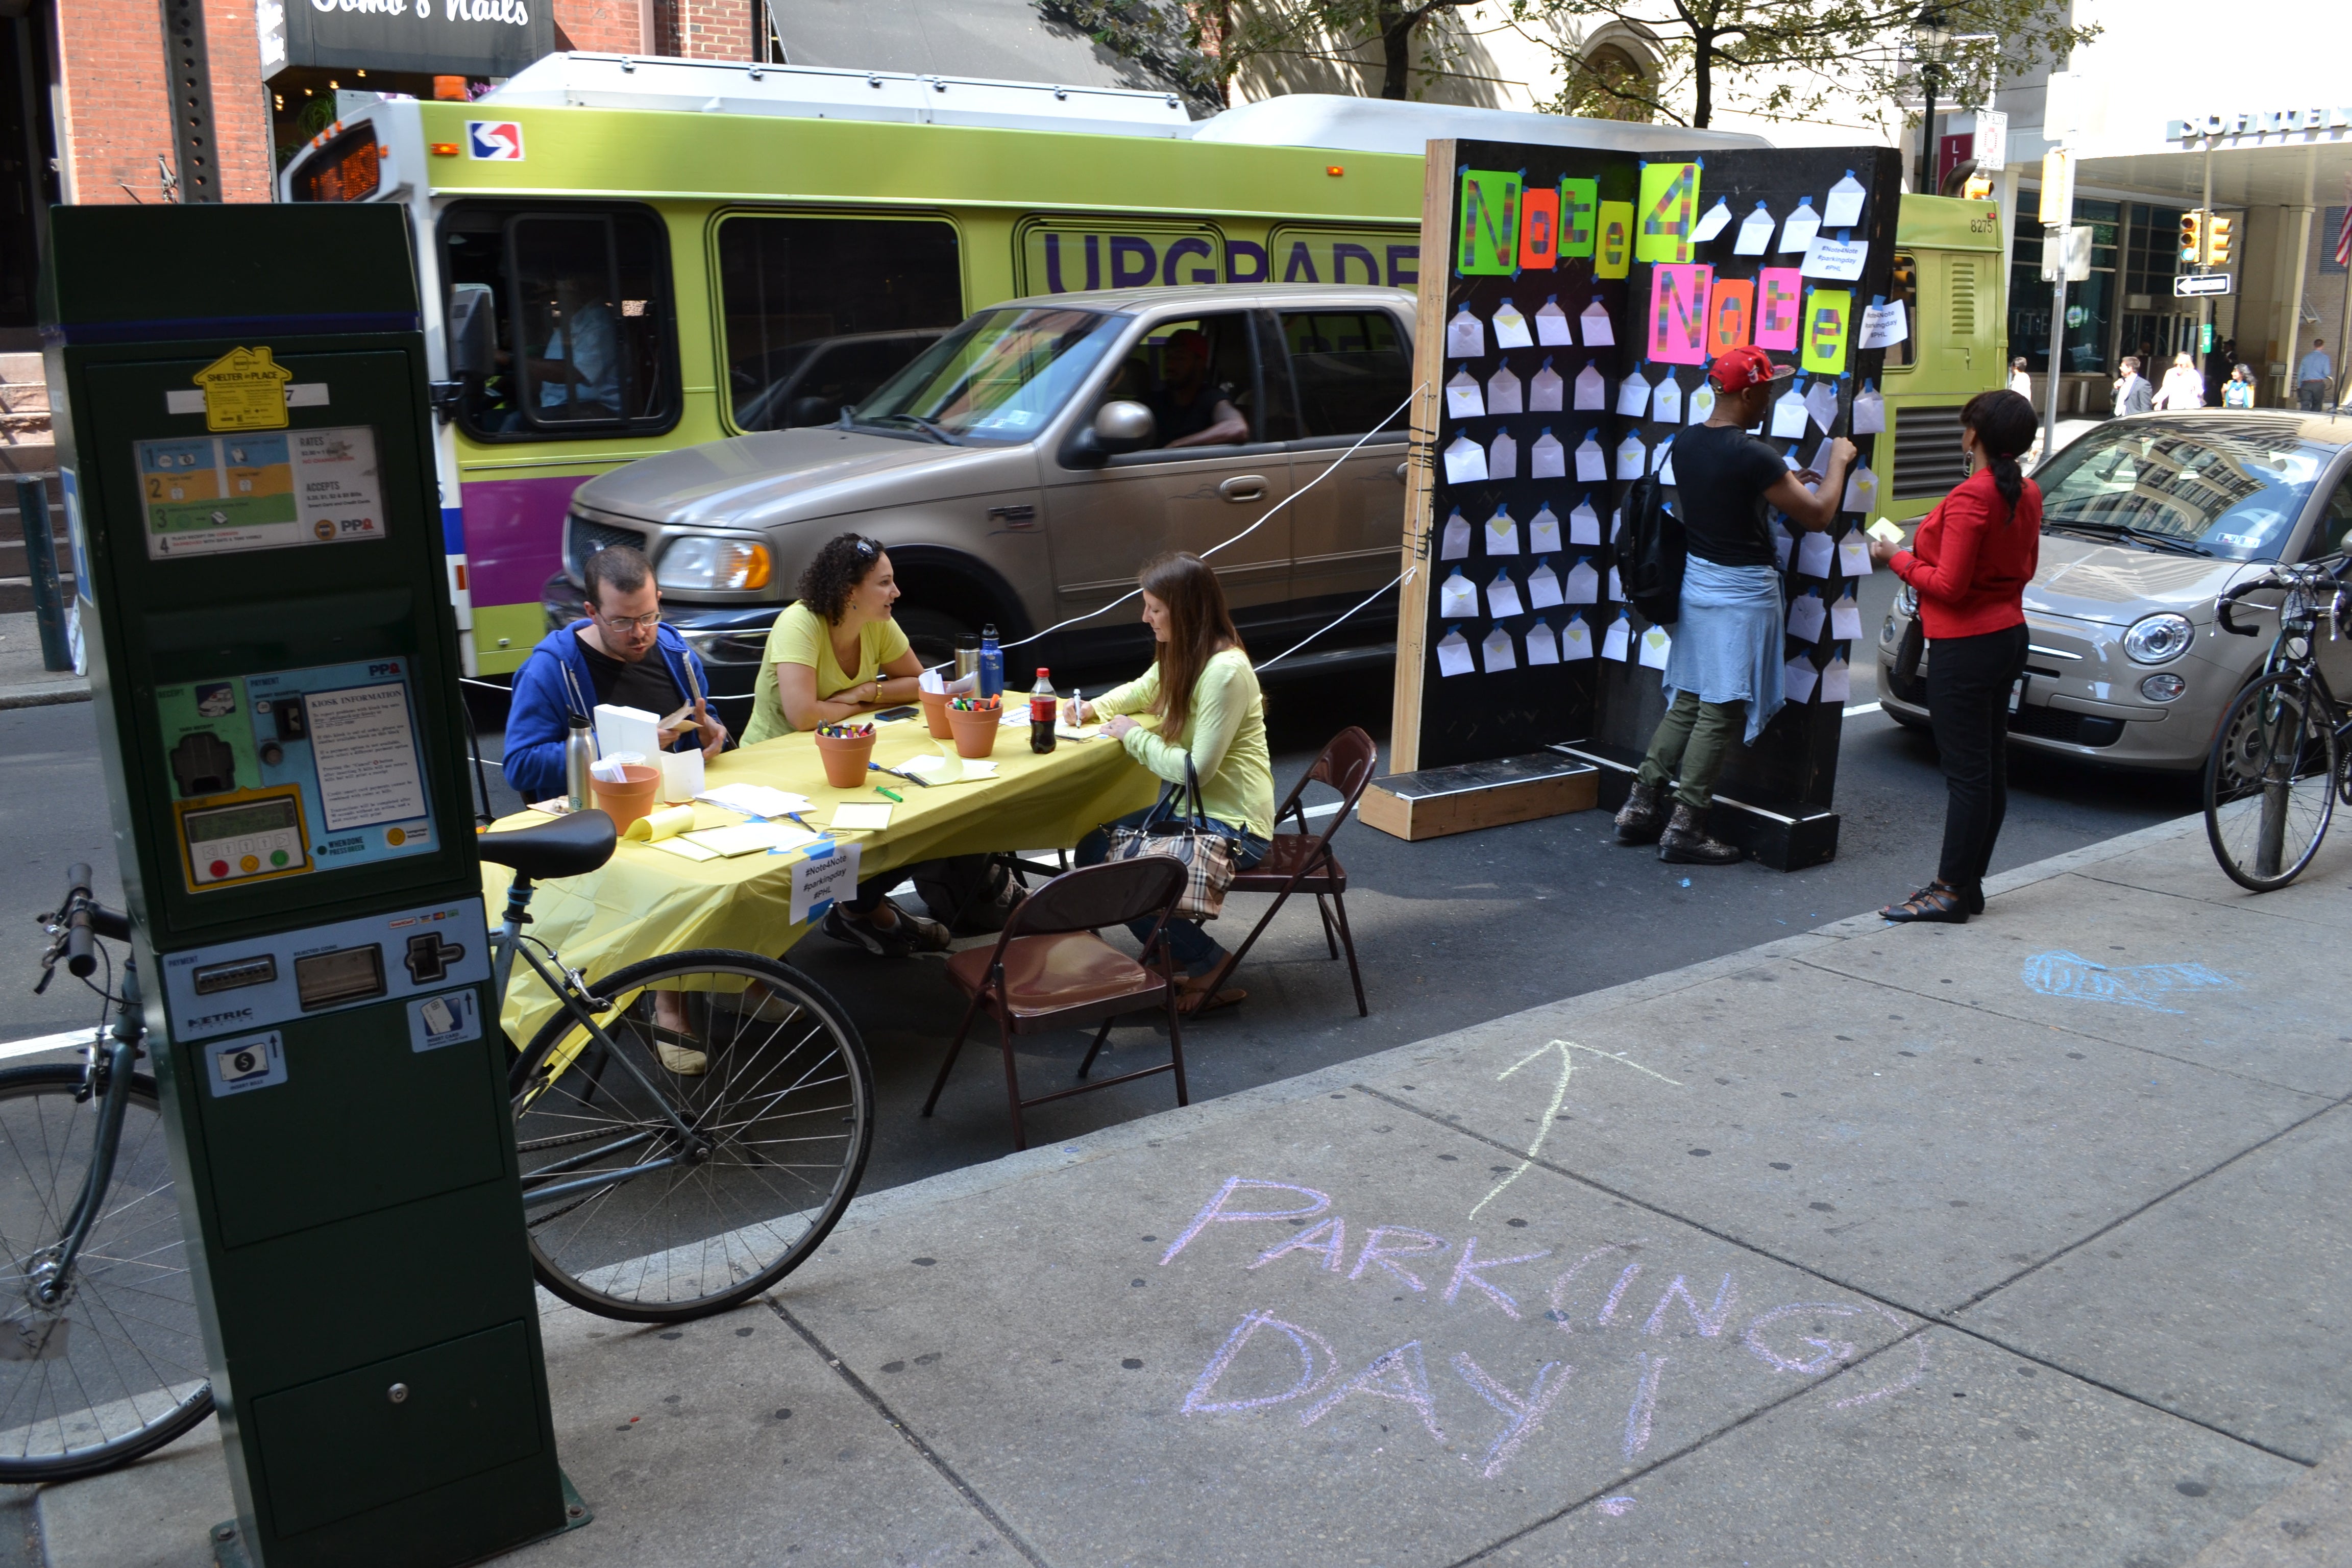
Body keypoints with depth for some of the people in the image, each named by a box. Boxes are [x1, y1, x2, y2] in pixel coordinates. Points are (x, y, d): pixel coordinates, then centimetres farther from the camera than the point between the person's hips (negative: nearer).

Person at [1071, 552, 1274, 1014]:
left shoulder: (1224, 671, -25)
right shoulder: (1183, 655, 4)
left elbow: (1196, 770, -26)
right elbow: (1143, 690, 25)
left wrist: (1135, 735, -13)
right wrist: (1095, 707, 7)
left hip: (1233, 827, -10)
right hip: (1192, 809, 10)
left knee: (1106, 862, -17)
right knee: (1094, 847, 6)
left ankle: (1206, 960, -2)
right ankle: (1192, 959, 9)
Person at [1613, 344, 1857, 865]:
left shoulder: (1685, 444, 5)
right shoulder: (1751, 456, -20)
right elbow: (1818, 517, -13)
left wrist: (1785, 484, 18)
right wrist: (1838, 463, 3)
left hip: (1698, 581, 8)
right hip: (1742, 593, -8)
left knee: (1686, 702, 16)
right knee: (1720, 715, -2)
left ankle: (1641, 810, 18)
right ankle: (1684, 831, 2)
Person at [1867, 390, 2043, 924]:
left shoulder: (1971, 497, -20)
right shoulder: (2028, 494, 8)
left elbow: (1948, 585, -21)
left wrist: (1897, 559, -5)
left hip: (1966, 648, -10)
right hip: (2008, 635, 10)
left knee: (1966, 773, -5)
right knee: (1990, 768, 12)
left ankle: (1951, 893, 1)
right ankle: (1967, 884, 22)